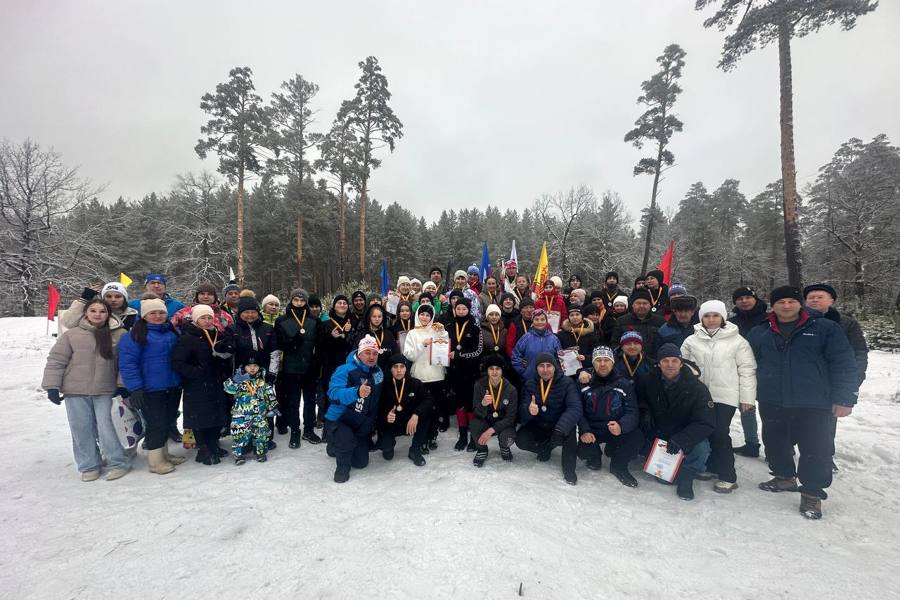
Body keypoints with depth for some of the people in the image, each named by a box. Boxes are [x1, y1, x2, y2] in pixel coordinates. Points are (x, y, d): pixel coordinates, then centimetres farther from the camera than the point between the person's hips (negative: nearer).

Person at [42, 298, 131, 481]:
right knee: (81, 429, 8)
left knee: (105, 427, -4)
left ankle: (119, 463, 9)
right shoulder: (72, 334, -2)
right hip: (76, 391, 1)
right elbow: (56, 361, 2)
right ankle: (89, 466, 24)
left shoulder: (120, 335, 0)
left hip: (104, 391, -1)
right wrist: (52, 386, -3)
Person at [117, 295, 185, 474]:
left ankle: (163, 452, 32)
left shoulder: (172, 331, 10)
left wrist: (181, 380, 19)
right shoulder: (135, 334, -11)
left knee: (167, 421, 16)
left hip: (173, 387, 7)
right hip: (151, 390, -7)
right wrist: (135, 388, -19)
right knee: (156, 424, -1)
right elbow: (127, 363, -14)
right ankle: (155, 460, 13)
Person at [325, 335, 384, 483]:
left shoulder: (378, 372, -2)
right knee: (347, 439, -38)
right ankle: (343, 465, -4)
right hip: (338, 421, -6)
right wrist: (357, 392, -55)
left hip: (361, 425, 6)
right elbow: (333, 393, -39)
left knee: (361, 463, 13)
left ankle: (339, 446, 43)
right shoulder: (345, 370, -23)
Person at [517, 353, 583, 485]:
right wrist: (529, 410, -39)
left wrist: (560, 429, -45)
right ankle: (546, 448, 10)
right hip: (537, 426, 3)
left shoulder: (567, 383, -14)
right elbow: (522, 409, -12)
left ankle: (569, 468, -12)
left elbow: (575, 408, -28)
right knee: (520, 440, -20)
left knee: (569, 429, -33)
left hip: (559, 426, -2)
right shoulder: (530, 384, -5)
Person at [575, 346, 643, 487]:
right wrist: (584, 431, -21)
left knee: (637, 438, -26)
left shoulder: (625, 384, -5)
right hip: (591, 430, 0)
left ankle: (618, 466, 6)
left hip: (616, 430, 1)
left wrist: (621, 426, -31)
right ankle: (595, 457, 17)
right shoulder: (584, 382, -5)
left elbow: (632, 412, -10)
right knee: (583, 451, -26)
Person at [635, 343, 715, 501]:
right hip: (654, 434, 3)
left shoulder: (697, 388, -14)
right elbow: (637, 399, 11)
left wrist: (681, 439, -32)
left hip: (685, 436, -2)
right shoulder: (647, 381, -8)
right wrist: (644, 412, -12)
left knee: (701, 448, -30)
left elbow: (707, 423, -18)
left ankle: (685, 476, -1)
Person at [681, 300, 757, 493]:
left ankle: (727, 476, 6)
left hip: (725, 396, -3)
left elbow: (747, 369, -1)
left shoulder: (737, 341, -2)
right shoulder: (692, 341, 4)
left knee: (720, 433, -8)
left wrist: (747, 397, -3)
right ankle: (711, 466, 28)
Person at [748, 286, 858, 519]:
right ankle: (784, 477, 37)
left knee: (815, 450, 2)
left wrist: (844, 398, -9)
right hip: (772, 403, 3)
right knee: (775, 444, 15)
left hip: (813, 404, -3)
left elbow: (844, 364, -4)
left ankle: (812, 493, 19)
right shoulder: (759, 333, 6)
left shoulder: (825, 328, -1)